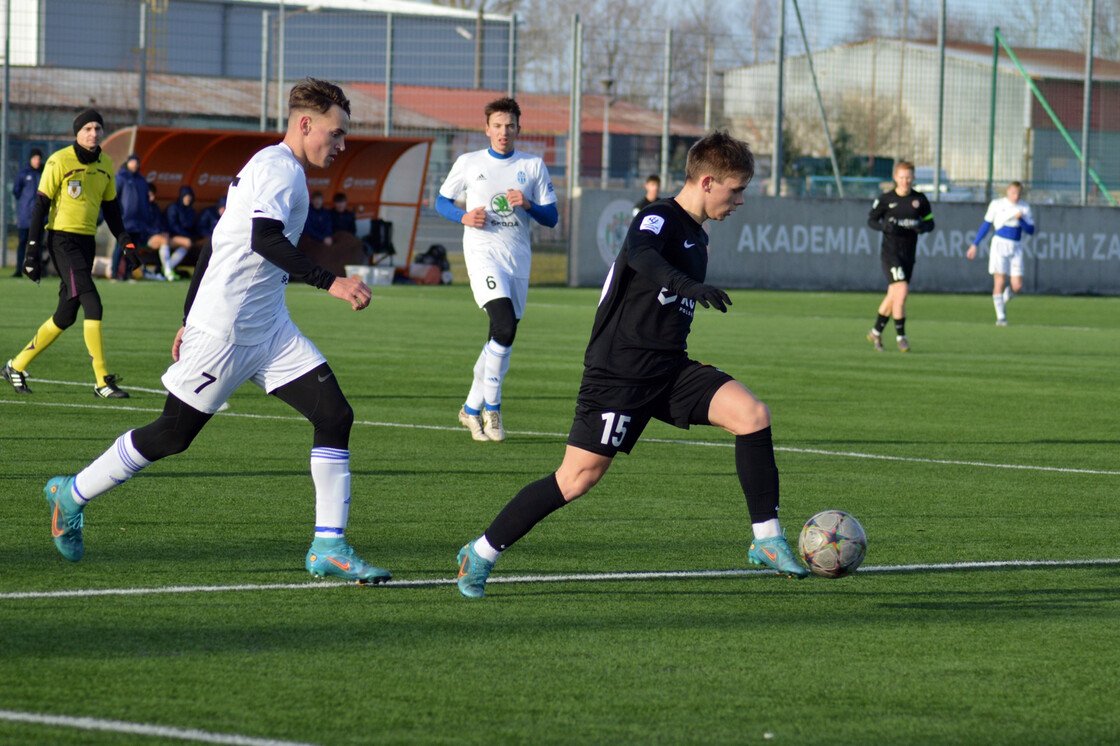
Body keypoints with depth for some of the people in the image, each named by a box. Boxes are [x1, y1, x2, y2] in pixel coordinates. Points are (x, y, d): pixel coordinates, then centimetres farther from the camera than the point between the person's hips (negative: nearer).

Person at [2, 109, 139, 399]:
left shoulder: (105, 165, 11)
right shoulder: (59, 161, -9)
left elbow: (110, 209, 21)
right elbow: (40, 206, -8)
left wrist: (125, 241, 9)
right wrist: (32, 252, -11)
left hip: (86, 243, 7)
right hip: (62, 240, -7)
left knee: (66, 315, 8)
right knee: (92, 304, -17)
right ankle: (102, 381, -16)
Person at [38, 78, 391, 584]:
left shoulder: (271, 168, 17)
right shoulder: (278, 168, -14)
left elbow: (216, 245, 22)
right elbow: (264, 240, -31)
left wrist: (190, 319, 25)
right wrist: (330, 283, -35)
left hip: (269, 329, 10)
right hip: (225, 331, -10)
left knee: (335, 415, -5)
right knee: (174, 434, 2)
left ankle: (328, 548, -6)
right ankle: (72, 495, 22)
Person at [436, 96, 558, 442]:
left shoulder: (534, 166, 10)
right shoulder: (469, 163, 6)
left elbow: (552, 217, 10)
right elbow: (441, 201, 14)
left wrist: (528, 205, -11)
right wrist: (464, 217, -6)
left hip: (518, 257, 4)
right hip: (482, 252, -4)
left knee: (502, 337, 7)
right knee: (504, 326, -24)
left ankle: (472, 408, 24)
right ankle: (491, 407, -12)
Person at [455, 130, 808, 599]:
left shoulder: (697, 237, 15)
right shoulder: (659, 219, -11)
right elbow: (640, 254, -37)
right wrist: (688, 284, -54)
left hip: (670, 368, 7)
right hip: (619, 371, -7)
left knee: (752, 414, -14)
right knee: (578, 477, -8)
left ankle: (766, 540, -9)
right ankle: (481, 553, 8)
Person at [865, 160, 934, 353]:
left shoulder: (920, 200, 4)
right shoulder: (885, 199, -4)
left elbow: (930, 222, 11)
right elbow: (871, 219, 4)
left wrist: (923, 227, -12)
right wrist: (885, 226, -17)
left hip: (909, 254, 4)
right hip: (890, 252, -4)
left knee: (893, 296, 13)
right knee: (902, 291, -19)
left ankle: (876, 332, 32)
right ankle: (901, 336, -10)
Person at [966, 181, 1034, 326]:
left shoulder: (1025, 208, 8)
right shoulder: (997, 204, 3)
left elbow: (1031, 231, 4)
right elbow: (986, 225, 8)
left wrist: (1020, 219, -13)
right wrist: (974, 244, 6)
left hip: (1016, 248, 3)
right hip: (999, 244, -2)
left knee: (1017, 286, -7)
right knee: (999, 282, -10)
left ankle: (1004, 298, 25)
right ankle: (1001, 317, -4)